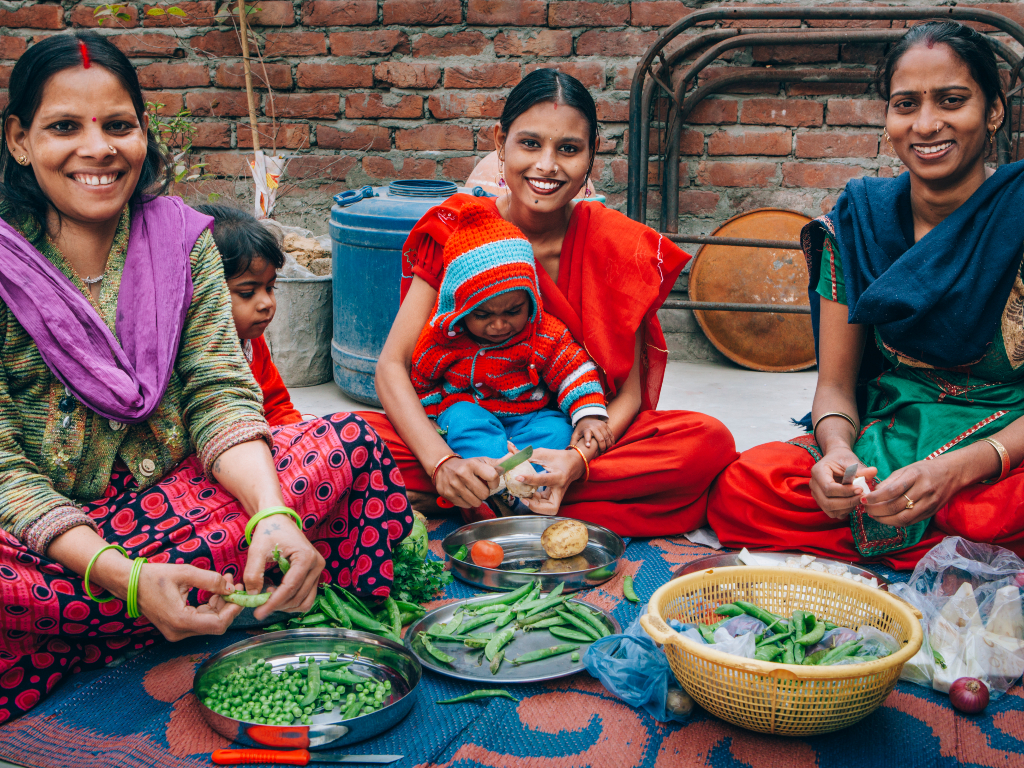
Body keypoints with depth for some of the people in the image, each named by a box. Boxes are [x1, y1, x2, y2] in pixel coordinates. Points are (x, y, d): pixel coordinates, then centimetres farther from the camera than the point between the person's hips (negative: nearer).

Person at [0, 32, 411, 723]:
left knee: (353, 443, -15)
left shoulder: (181, 238, 0)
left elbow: (221, 394, -7)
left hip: (174, 494, 3)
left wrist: (274, 513, -28)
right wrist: (124, 578, -32)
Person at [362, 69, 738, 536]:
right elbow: (392, 365, -15)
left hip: (581, 438, 2)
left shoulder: (618, 247, -8)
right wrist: (442, 462, -33)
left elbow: (628, 392, -8)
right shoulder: (455, 230, -9)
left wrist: (577, 460, -29)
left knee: (709, 443, -27)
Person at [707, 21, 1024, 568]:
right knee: (740, 490, -24)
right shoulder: (859, 219, 2)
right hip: (886, 441, 4)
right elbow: (835, 383, 3)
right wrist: (837, 450, -21)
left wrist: (956, 469, -29)